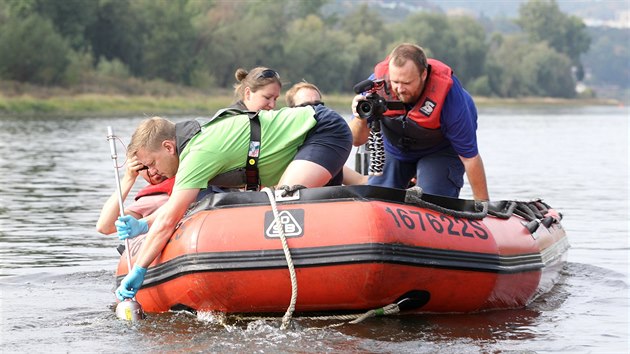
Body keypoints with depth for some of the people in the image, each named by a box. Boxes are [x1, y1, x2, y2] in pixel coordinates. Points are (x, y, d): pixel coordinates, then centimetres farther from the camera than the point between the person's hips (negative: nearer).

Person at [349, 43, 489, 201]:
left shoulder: (449, 96, -36)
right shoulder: (377, 82, -30)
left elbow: (470, 156, -27)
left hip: (441, 150, -3)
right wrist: (361, 120, -48)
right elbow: (357, 141, -24)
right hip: (393, 148, 3)